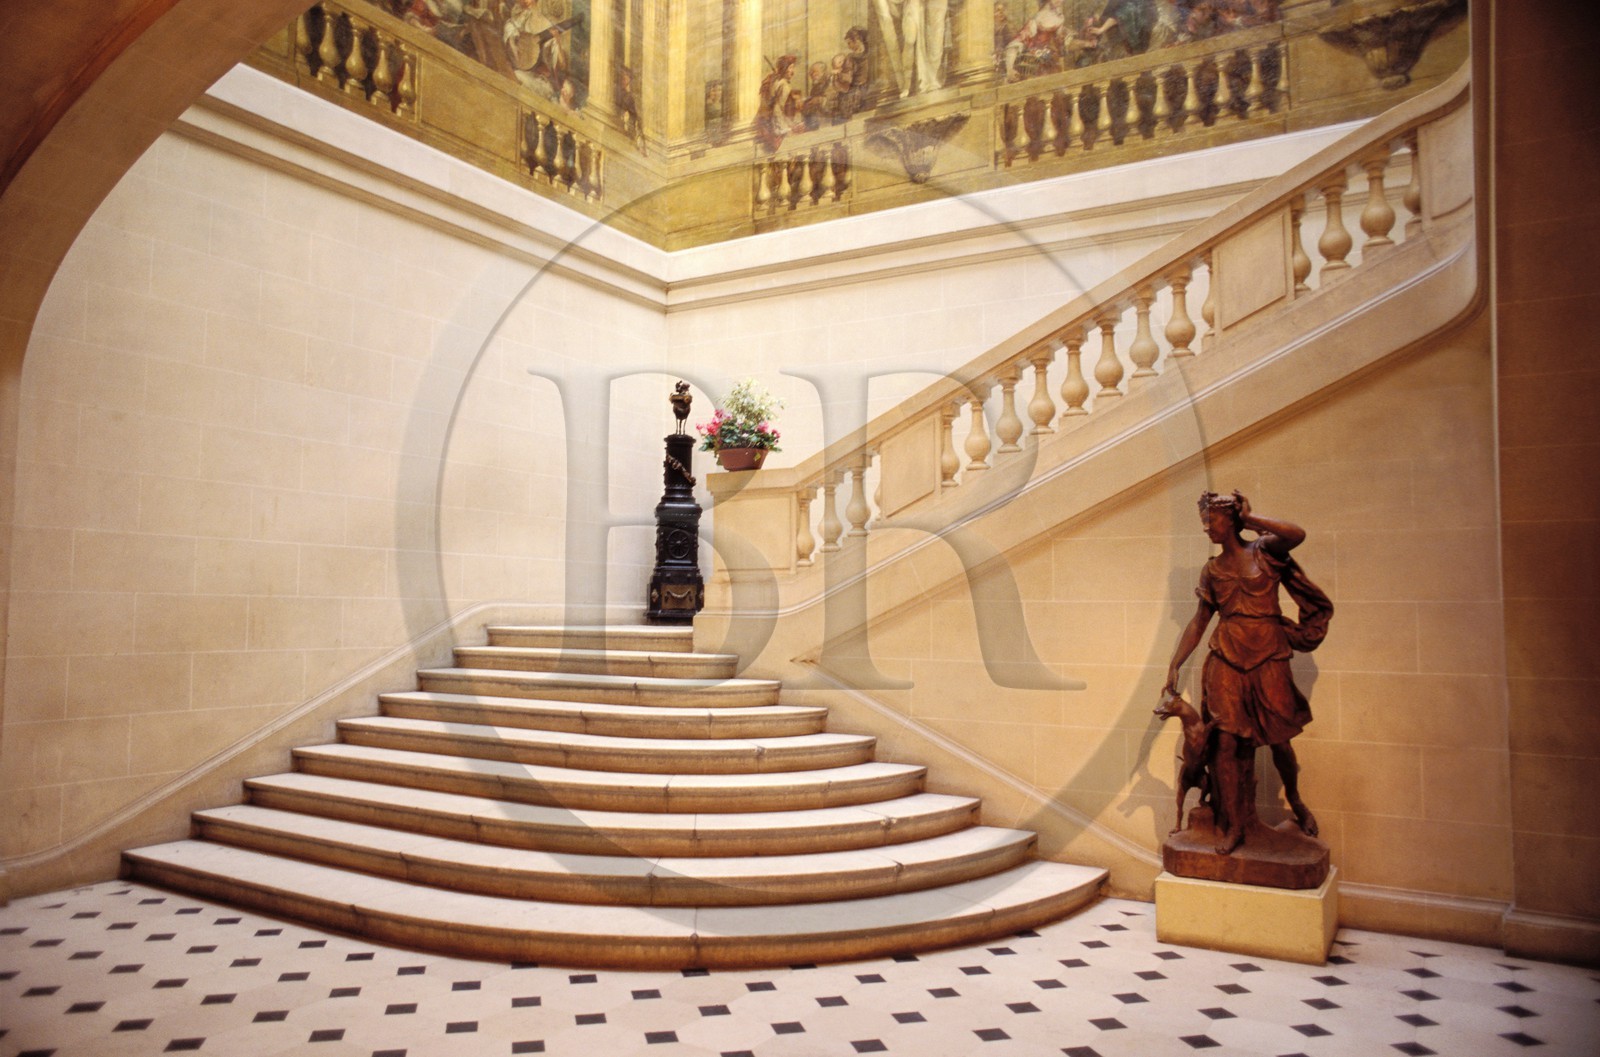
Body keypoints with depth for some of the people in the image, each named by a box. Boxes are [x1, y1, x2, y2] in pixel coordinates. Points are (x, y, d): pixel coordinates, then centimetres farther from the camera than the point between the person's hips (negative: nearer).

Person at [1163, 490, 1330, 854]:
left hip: (1267, 659, -2)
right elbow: (1198, 623, 10)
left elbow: (1297, 535, -22)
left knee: (1279, 740, 7)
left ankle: (1295, 801, 37)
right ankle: (1233, 825, 7)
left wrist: (1249, 518, -14)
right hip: (1226, 661, 2)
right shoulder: (1212, 570, 9)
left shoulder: (1263, 551, 0)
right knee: (1227, 742, -3)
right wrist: (1174, 665, 4)